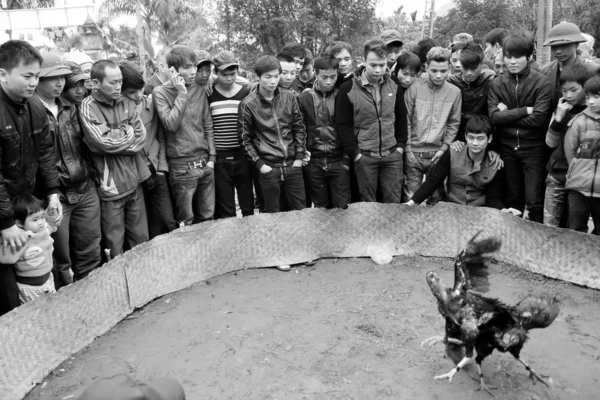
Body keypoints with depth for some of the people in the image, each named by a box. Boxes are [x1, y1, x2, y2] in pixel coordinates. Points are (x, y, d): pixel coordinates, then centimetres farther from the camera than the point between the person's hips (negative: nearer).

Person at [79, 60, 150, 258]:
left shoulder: (127, 103, 7)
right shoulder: (88, 107, -9)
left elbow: (141, 136, -1)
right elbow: (103, 142, -19)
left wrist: (115, 136, -12)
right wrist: (127, 134, -5)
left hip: (135, 179, 5)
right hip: (110, 184, -5)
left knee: (141, 240, 16)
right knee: (115, 245, 8)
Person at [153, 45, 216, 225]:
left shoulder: (199, 90, 7)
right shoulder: (160, 93, -5)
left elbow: (208, 126, 10)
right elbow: (171, 124, -18)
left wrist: (212, 157, 4)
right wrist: (182, 93, -15)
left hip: (205, 163, 4)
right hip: (182, 167, -4)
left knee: (208, 218, 12)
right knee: (186, 222, 4)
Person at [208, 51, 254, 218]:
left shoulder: (246, 94, 4)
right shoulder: (209, 95, 1)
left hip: (243, 157, 1)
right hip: (219, 159, -1)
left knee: (248, 207, 9)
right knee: (225, 212, 5)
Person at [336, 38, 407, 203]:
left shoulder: (393, 86, 3)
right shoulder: (348, 89, -9)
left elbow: (401, 118, 12)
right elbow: (344, 125, -7)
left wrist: (400, 145, 5)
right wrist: (355, 153, -10)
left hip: (392, 155, 3)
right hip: (364, 157, -3)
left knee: (393, 202, 9)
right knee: (368, 203, 8)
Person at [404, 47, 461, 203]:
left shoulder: (455, 92, 1)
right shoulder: (414, 88, -6)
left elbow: (453, 124, 6)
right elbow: (405, 121, -3)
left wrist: (444, 148, -3)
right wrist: (408, 148, -6)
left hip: (437, 154, 2)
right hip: (413, 152, -2)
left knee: (436, 199, 10)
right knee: (410, 199, 4)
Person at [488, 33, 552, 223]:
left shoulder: (542, 82, -8)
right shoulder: (497, 84, 1)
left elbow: (538, 119, -17)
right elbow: (494, 117, -10)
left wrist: (508, 115, -11)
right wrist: (524, 111, -16)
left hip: (533, 148, -3)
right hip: (507, 147, 3)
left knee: (534, 200, -1)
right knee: (512, 198, 14)